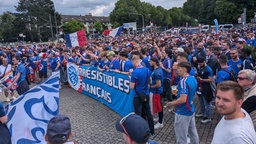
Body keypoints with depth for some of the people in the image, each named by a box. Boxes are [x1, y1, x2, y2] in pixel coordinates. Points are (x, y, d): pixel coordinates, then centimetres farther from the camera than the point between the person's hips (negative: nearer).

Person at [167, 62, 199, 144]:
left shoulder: (183, 81, -25)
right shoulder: (193, 79, 5)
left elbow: (183, 100, -29)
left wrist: (171, 103, -15)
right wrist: (179, 91, 16)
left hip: (183, 112, -9)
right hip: (191, 110, 9)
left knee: (181, 137, 6)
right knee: (193, 132, 24)